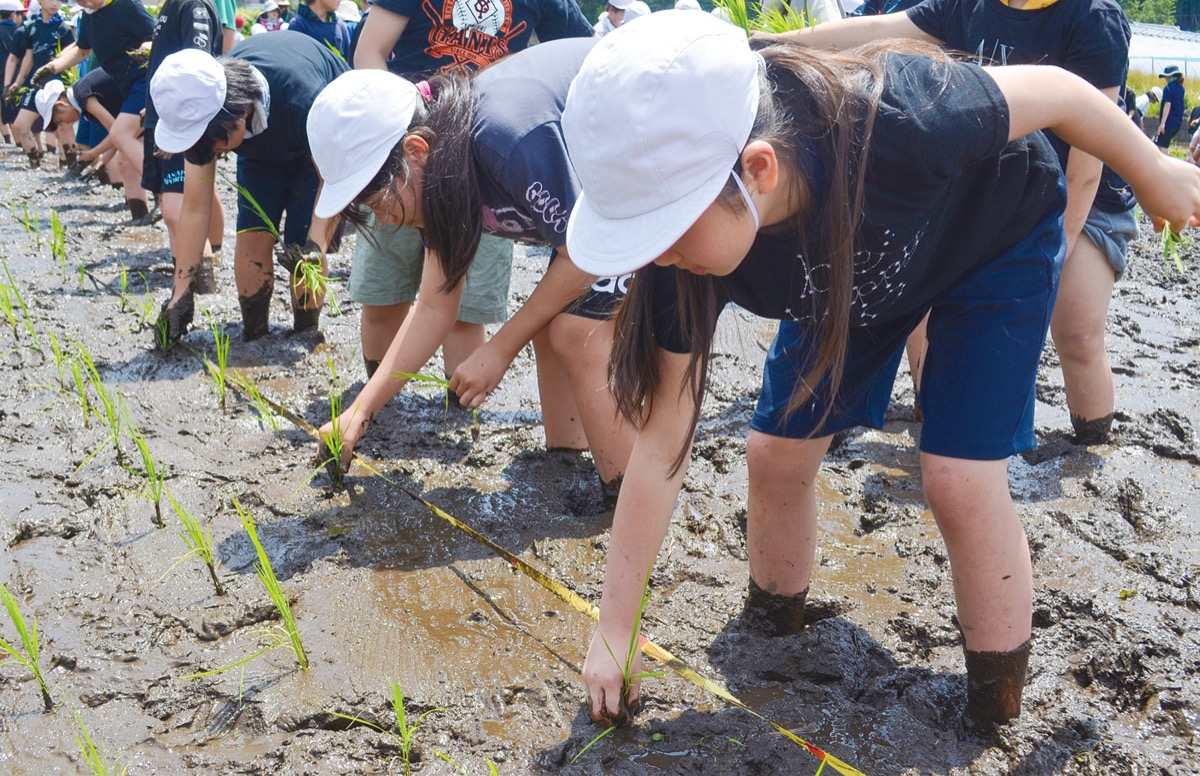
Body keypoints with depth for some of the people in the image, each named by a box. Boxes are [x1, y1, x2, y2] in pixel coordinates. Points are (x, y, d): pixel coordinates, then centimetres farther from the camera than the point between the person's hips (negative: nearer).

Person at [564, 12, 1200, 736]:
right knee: (777, 451, 0)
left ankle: (998, 713, 9)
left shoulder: (891, 123, -46)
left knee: (961, 478, -12)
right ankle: (772, 626, 29)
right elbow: (660, 448, -21)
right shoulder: (687, 249, -30)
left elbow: (1050, 89, -25)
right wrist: (613, 632, -16)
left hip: (999, 236, -4)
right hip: (854, 272, 4)